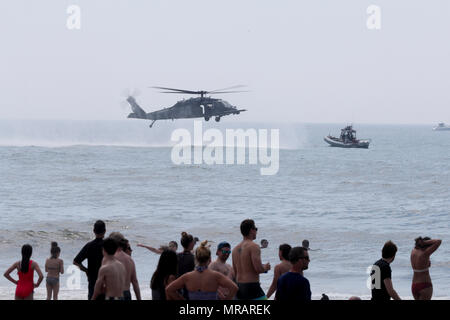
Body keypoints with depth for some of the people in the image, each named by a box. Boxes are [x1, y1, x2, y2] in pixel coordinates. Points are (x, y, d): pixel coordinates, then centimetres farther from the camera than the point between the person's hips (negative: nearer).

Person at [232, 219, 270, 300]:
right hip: (252, 287, -8)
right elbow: (259, 268, -20)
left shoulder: (236, 249, 13)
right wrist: (266, 267, 3)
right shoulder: (254, 246, -11)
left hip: (239, 287, 8)